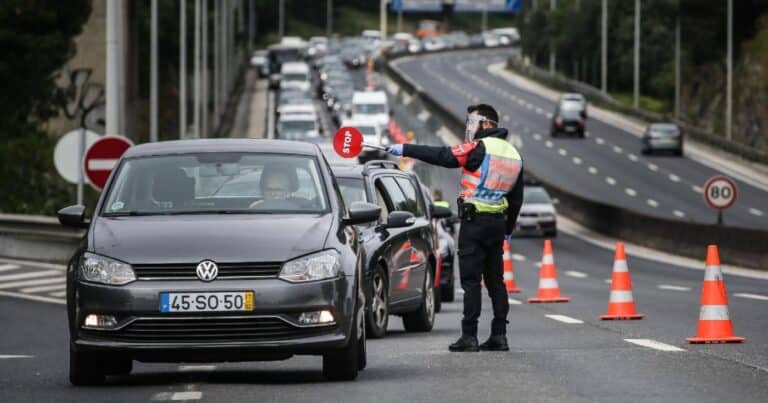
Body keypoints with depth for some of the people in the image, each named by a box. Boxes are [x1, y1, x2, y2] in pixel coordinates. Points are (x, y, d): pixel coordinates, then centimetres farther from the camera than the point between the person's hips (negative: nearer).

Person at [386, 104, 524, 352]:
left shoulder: (480, 148, -11)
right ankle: (499, 336, 10)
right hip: (498, 221, 7)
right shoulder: (513, 154, 14)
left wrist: (405, 150, -11)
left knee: (471, 280, -5)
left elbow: (441, 156, -16)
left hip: (475, 220, -7)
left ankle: (469, 336, -7)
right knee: (495, 280, 12)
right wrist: (509, 228, 27)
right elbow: (516, 198, 19)